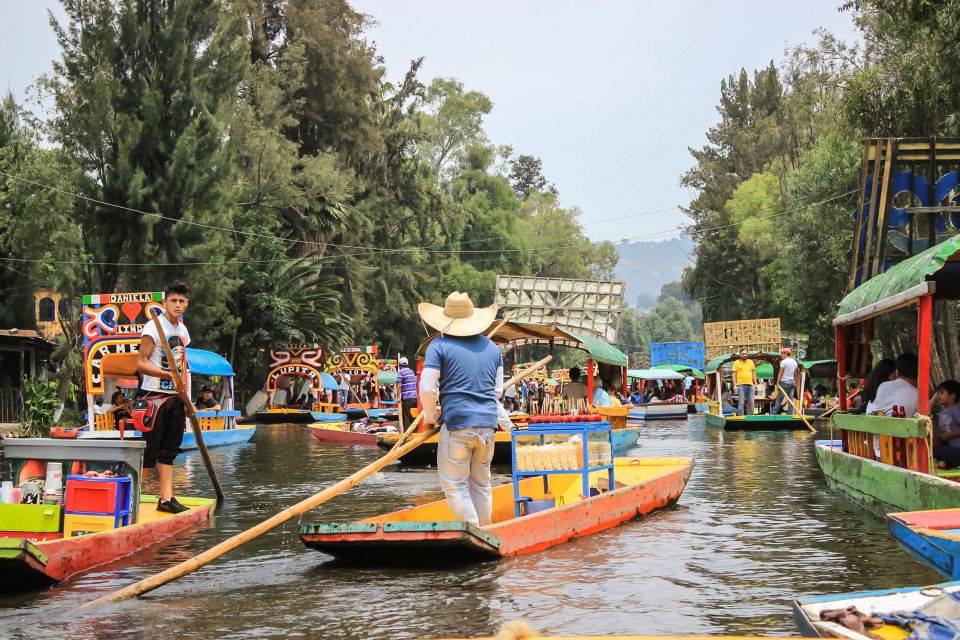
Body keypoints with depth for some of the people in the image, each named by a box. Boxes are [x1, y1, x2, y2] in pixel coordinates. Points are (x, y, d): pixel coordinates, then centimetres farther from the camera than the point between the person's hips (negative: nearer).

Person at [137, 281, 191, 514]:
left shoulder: (182, 330, 13)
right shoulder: (154, 327, -10)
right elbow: (141, 363, -16)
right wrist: (169, 374, -27)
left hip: (176, 397, 8)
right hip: (155, 396, -8)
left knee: (170, 449, 9)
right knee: (149, 449, -7)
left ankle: (166, 498, 12)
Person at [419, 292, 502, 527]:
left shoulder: (439, 346, -3)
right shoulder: (492, 347, 14)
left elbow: (427, 388, -9)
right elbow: (498, 391, 16)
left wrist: (430, 417, 6)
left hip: (457, 423, -5)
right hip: (488, 424, 5)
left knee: (455, 486, 1)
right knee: (481, 484, 16)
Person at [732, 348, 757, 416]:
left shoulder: (751, 362, 14)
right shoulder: (736, 363, 3)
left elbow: (753, 373, 17)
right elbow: (734, 374, 0)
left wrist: (755, 383, 9)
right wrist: (735, 385, -9)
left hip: (750, 385, 4)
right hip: (741, 385, -4)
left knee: (751, 402, 5)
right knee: (741, 403, -5)